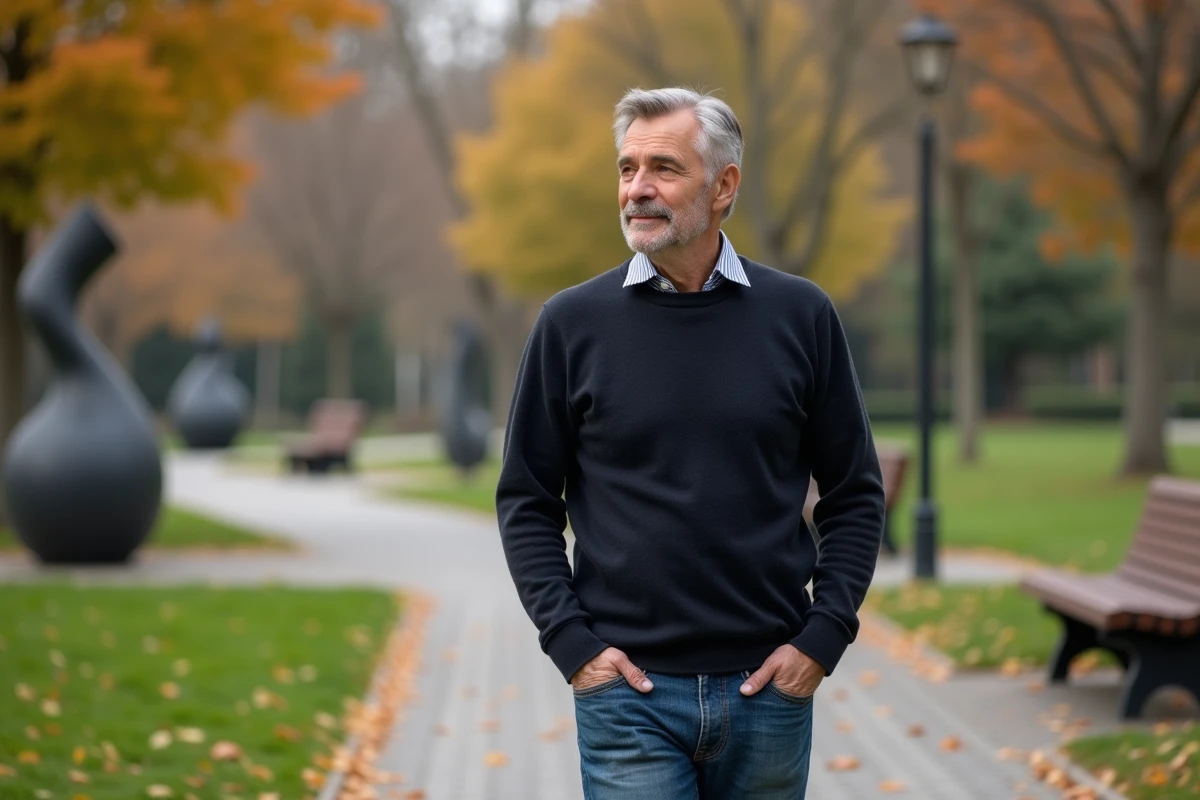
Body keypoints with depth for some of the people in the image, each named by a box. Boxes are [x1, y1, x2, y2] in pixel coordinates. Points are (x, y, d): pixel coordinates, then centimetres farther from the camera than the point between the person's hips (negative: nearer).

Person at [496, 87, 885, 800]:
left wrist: (822, 638, -2)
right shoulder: (573, 322, 1)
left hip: (768, 686, 1)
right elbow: (527, 501, 5)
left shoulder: (801, 315, 3)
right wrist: (571, 640, -5)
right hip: (627, 688, -1)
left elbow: (855, 493, 7)